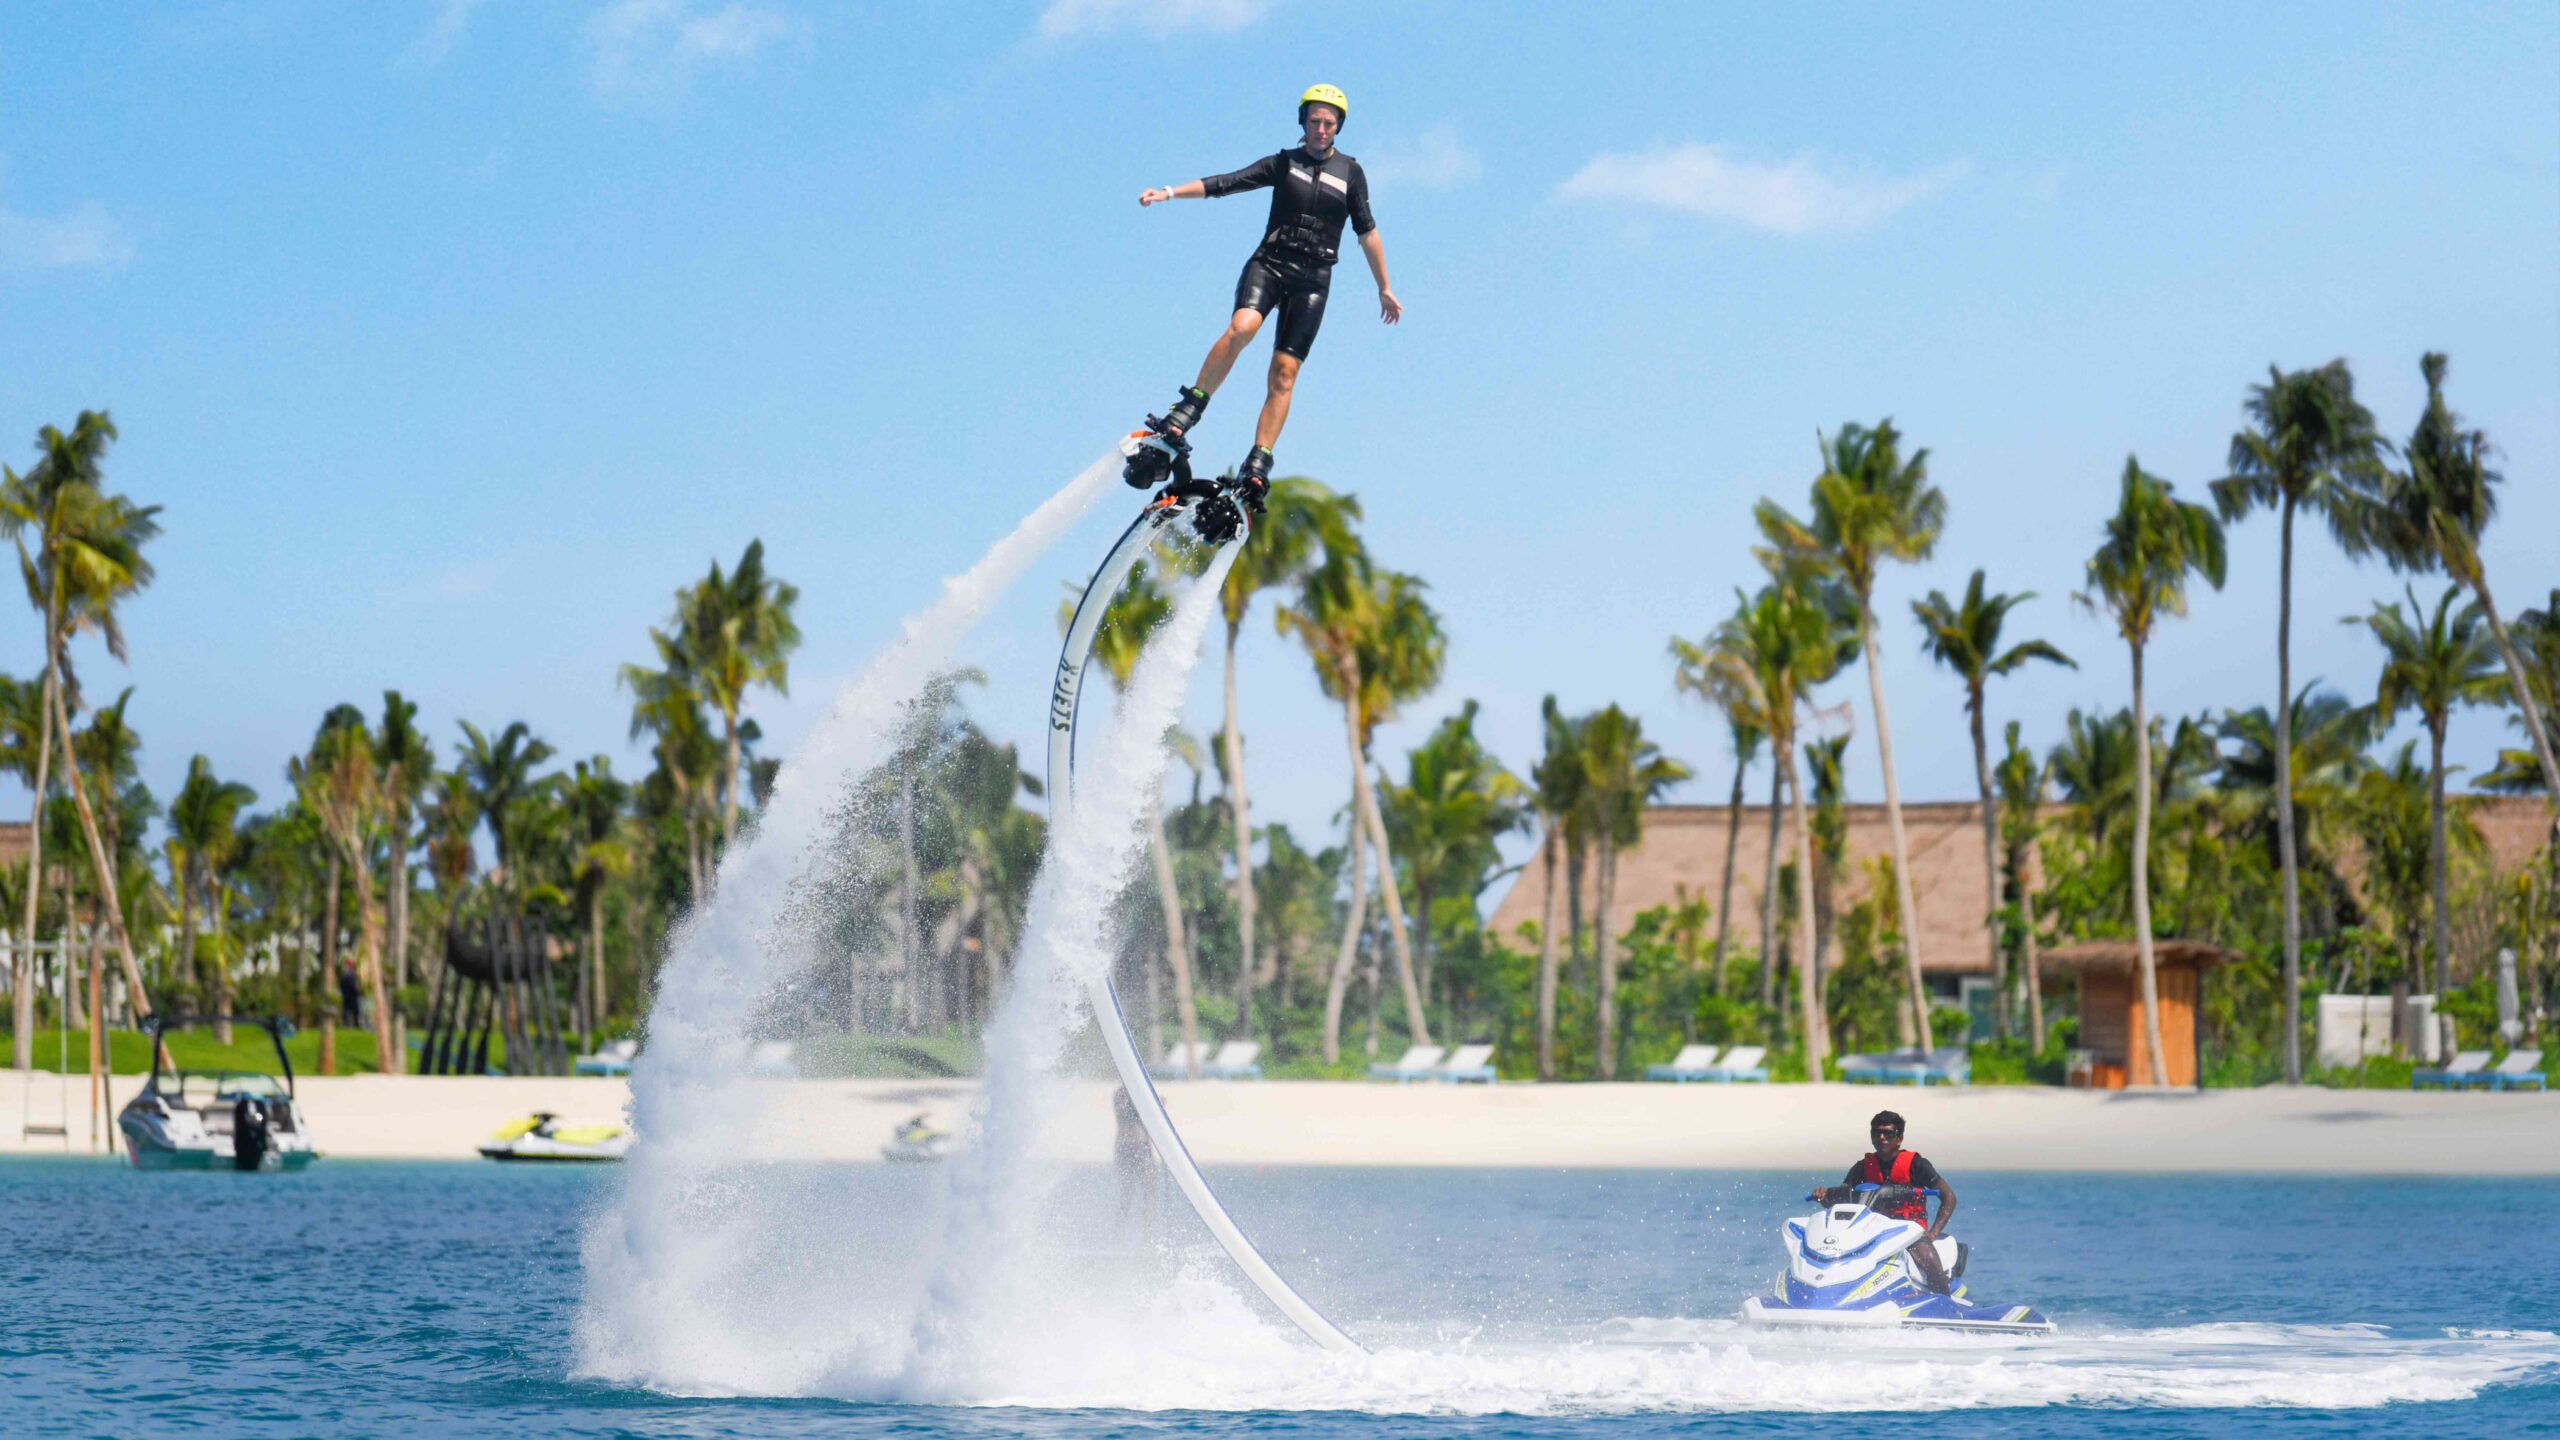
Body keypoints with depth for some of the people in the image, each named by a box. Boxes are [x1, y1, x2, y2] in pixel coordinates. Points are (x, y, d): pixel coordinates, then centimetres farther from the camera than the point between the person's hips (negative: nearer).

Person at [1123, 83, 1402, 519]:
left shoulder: (1349, 172, 9)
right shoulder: (1284, 163, 8)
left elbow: (1366, 232, 11)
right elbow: (1227, 183, 0)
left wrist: (1385, 288, 12)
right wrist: (1171, 192, -12)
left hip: (1313, 280, 1)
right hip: (1269, 264, -1)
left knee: (1284, 373, -8)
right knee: (1242, 326, -31)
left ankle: (1256, 468, -12)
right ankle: (1183, 415, -30)